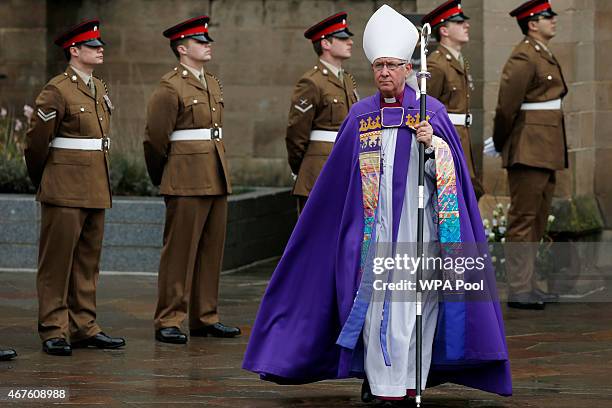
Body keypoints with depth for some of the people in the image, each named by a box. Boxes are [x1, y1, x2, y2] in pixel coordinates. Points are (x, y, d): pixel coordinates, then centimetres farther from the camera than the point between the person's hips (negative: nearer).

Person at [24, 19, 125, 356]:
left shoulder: (100, 91, 13)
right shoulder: (56, 91, -11)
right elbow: (36, 141, -7)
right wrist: (43, 181, 5)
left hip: (95, 190, 8)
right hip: (65, 190, -8)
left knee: (88, 262, 11)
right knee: (57, 262, -2)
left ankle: (84, 327, 17)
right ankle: (54, 331, 0)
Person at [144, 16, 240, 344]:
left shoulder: (212, 84, 16)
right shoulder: (170, 87, -9)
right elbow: (155, 137, -8)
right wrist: (162, 178, 1)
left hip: (216, 180, 8)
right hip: (187, 182, -8)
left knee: (211, 252, 10)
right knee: (179, 252, -5)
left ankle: (205, 318, 17)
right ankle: (168, 322, -2)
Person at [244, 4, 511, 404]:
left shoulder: (432, 112, 3)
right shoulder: (361, 115, 9)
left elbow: (450, 173, -4)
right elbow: (337, 178, 15)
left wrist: (432, 144, -20)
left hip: (417, 226, -1)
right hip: (372, 229, 1)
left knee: (414, 305, -2)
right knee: (375, 303, -4)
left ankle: (409, 382, 4)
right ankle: (381, 384, -1)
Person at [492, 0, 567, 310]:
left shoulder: (545, 56, 17)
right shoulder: (524, 58, -14)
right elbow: (507, 105, -15)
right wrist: (501, 143, -4)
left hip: (546, 152, 10)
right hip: (529, 150, -10)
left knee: (537, 220, 12)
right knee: (523, 220, -7)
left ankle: (528, 285, 17)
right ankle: (518, 291, -6)